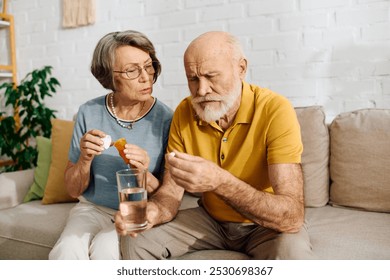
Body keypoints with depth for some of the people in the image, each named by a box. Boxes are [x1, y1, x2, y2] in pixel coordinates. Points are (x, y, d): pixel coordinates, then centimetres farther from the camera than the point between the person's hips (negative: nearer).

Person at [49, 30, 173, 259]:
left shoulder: (166, 119, -11)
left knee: (104, 252, -30)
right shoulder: (89, 113, -4)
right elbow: (74, 190, 2)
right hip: (92, 208, 2)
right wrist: (85, 160, -18)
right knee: (66, 251, -27)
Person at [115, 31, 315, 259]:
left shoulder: (275, 110, -25)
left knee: (293, 253, -35)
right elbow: (171, 191, -7)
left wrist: (219, 181, -45)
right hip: (211, 219, 4)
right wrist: (153, 211, -31)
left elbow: (292, 217, -32)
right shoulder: (184, 113, -10)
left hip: (267, 224, -3)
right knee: (136, 240, -12)